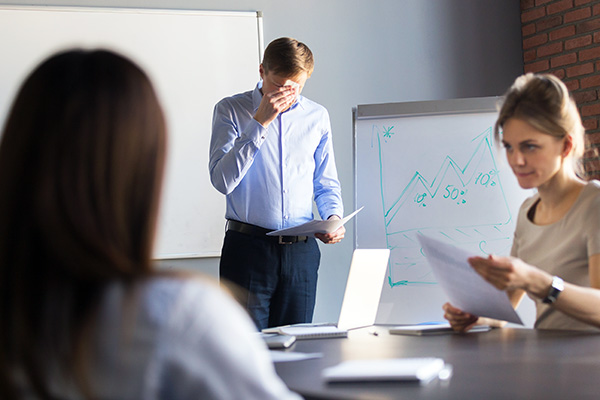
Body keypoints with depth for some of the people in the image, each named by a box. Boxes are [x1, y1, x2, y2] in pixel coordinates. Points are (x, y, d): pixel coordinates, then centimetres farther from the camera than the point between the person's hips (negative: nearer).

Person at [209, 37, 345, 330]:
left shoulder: (317, 116, 11)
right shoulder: (231, 110, 1)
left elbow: (326, 183, 18)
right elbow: (222, 180, -12)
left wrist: (334, 217, -3)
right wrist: (259, 123, -14)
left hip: (301, 249, 3)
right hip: (248, 247, -3)